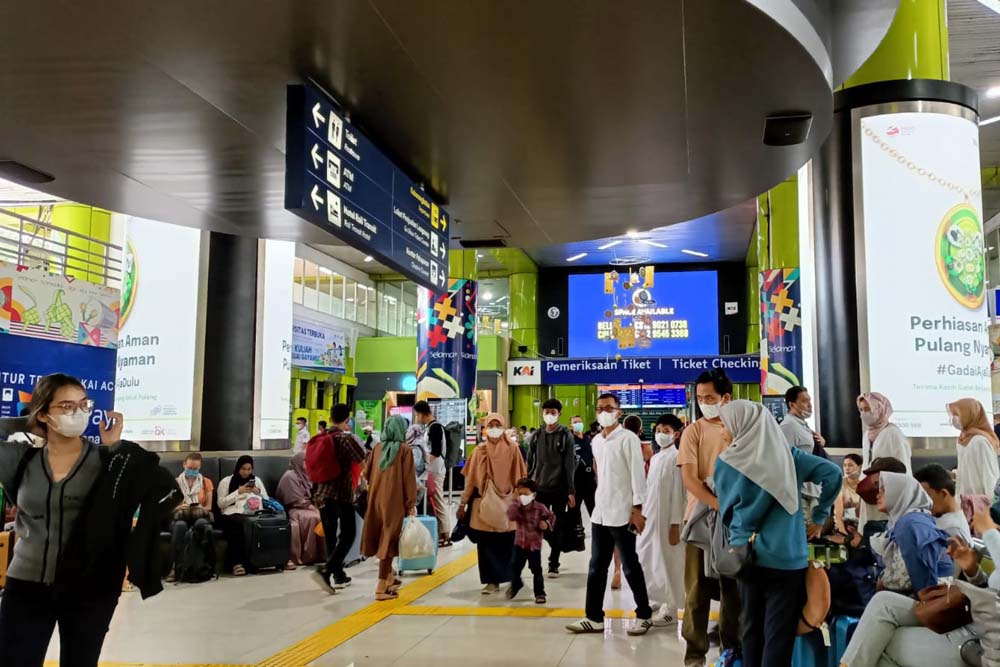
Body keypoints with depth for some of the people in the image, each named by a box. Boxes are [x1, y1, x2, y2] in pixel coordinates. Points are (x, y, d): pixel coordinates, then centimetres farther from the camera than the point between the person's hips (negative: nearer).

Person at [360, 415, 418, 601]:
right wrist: (411, 503, -5)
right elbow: (409, 478, -9)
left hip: (376, 499, 5)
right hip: (394, 500, -5)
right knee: (389, 540, -3)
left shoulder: (378, 447, 5)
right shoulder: (404, 450, -7)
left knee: (381, 538, 17)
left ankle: (388, 578, 31)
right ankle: (382, 587, -4)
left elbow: (367, 472, 10)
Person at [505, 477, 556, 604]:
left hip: (535, 544, -2)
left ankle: (540, 593, 16)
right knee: (515, 566, 8)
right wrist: (516, 501, -29)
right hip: (520, 543, 2)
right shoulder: (517, 507, -7)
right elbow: (510, 516, -27)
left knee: (536, 570, 3)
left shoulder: (540, 507, -11)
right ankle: (515, 584, 37)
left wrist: (547, 524, -15)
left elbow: (551, 516, 4)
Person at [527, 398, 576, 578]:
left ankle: (553, 564, 16)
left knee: (557, 527, 5)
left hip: (559, 489, -2)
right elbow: (530, 462, 11)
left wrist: (571, 491, -10)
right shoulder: (537, 435, 7)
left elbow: (570, 466, -5)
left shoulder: (566, 436, -2)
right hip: (539, 488, 3)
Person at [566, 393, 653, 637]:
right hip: (600, 512, 7)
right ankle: (594, 617, 14)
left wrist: (637, 509, -16)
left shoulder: (628, 438, -10)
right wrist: (600, 501, 14)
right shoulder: (596, 441, 11)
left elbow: (638, 474, -13)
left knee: (630, 566, 2)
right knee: (596, 567, 8)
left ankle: (644, 615, 15)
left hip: (622, 513, -7)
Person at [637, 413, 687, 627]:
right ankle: (659, 602, 23)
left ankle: (670, 608, 12)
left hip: (667, 519, -8)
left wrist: (675, 524, -16)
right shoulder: (655, 458, 12)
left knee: (668, 562, 1)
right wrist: (643, 514, 13)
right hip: (650, 517, 8)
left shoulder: (676, 458, -11)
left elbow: (679, 494, -14)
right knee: (649, 561, 11)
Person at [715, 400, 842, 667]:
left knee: (752, 628, 15)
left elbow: (726, 512, 6)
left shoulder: (726, 463, -3)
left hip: (747, 555, 1)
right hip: (787, 557, -1)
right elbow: (832, 473, -2)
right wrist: (819, 517, 8)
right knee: (780, 633, 3)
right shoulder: (787, 455, -1)